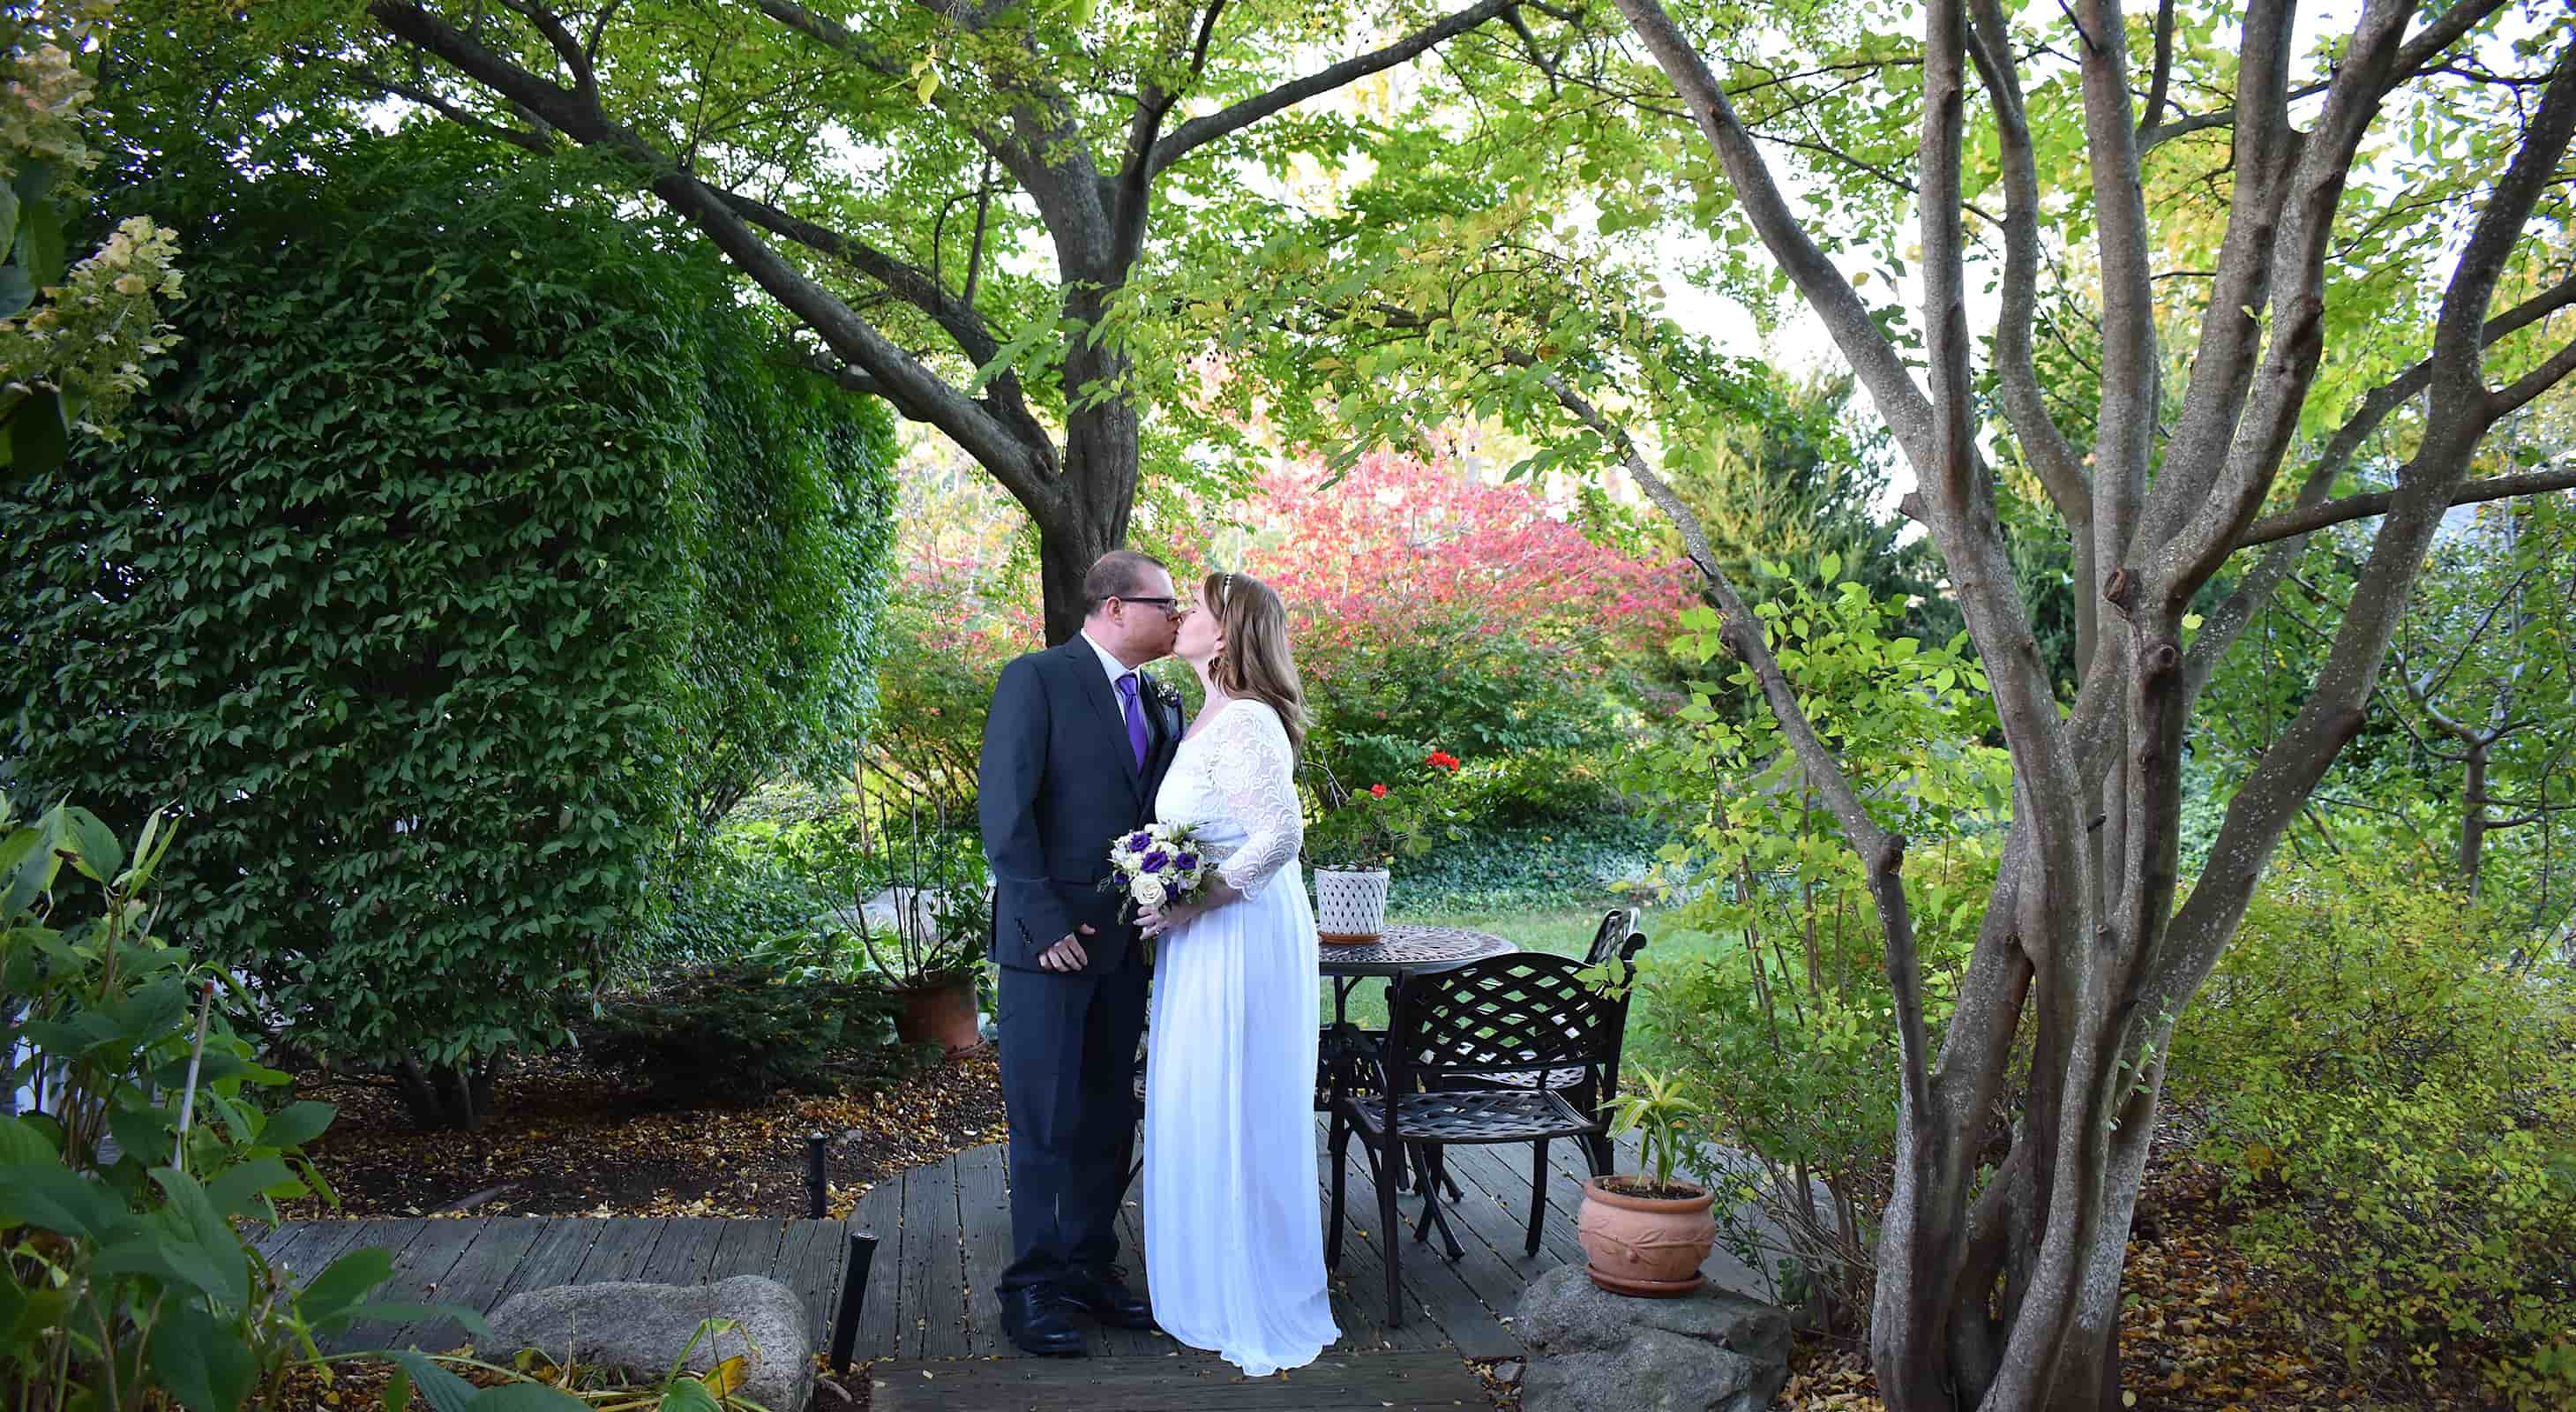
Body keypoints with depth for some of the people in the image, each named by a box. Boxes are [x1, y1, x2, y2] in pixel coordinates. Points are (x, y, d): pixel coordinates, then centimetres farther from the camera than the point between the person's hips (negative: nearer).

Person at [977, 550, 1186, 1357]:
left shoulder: (1160, 703, 14)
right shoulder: (1036, 681, -7)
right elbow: (1004, 810, -13)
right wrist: (1044, 922, -17)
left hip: (1124, 940, 7)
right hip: (1049, 937, -7)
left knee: (1109, 1117, 12)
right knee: (1047, 1121, -1)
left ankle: (1090, 1268, 24)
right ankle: (1033, 1286, 10)